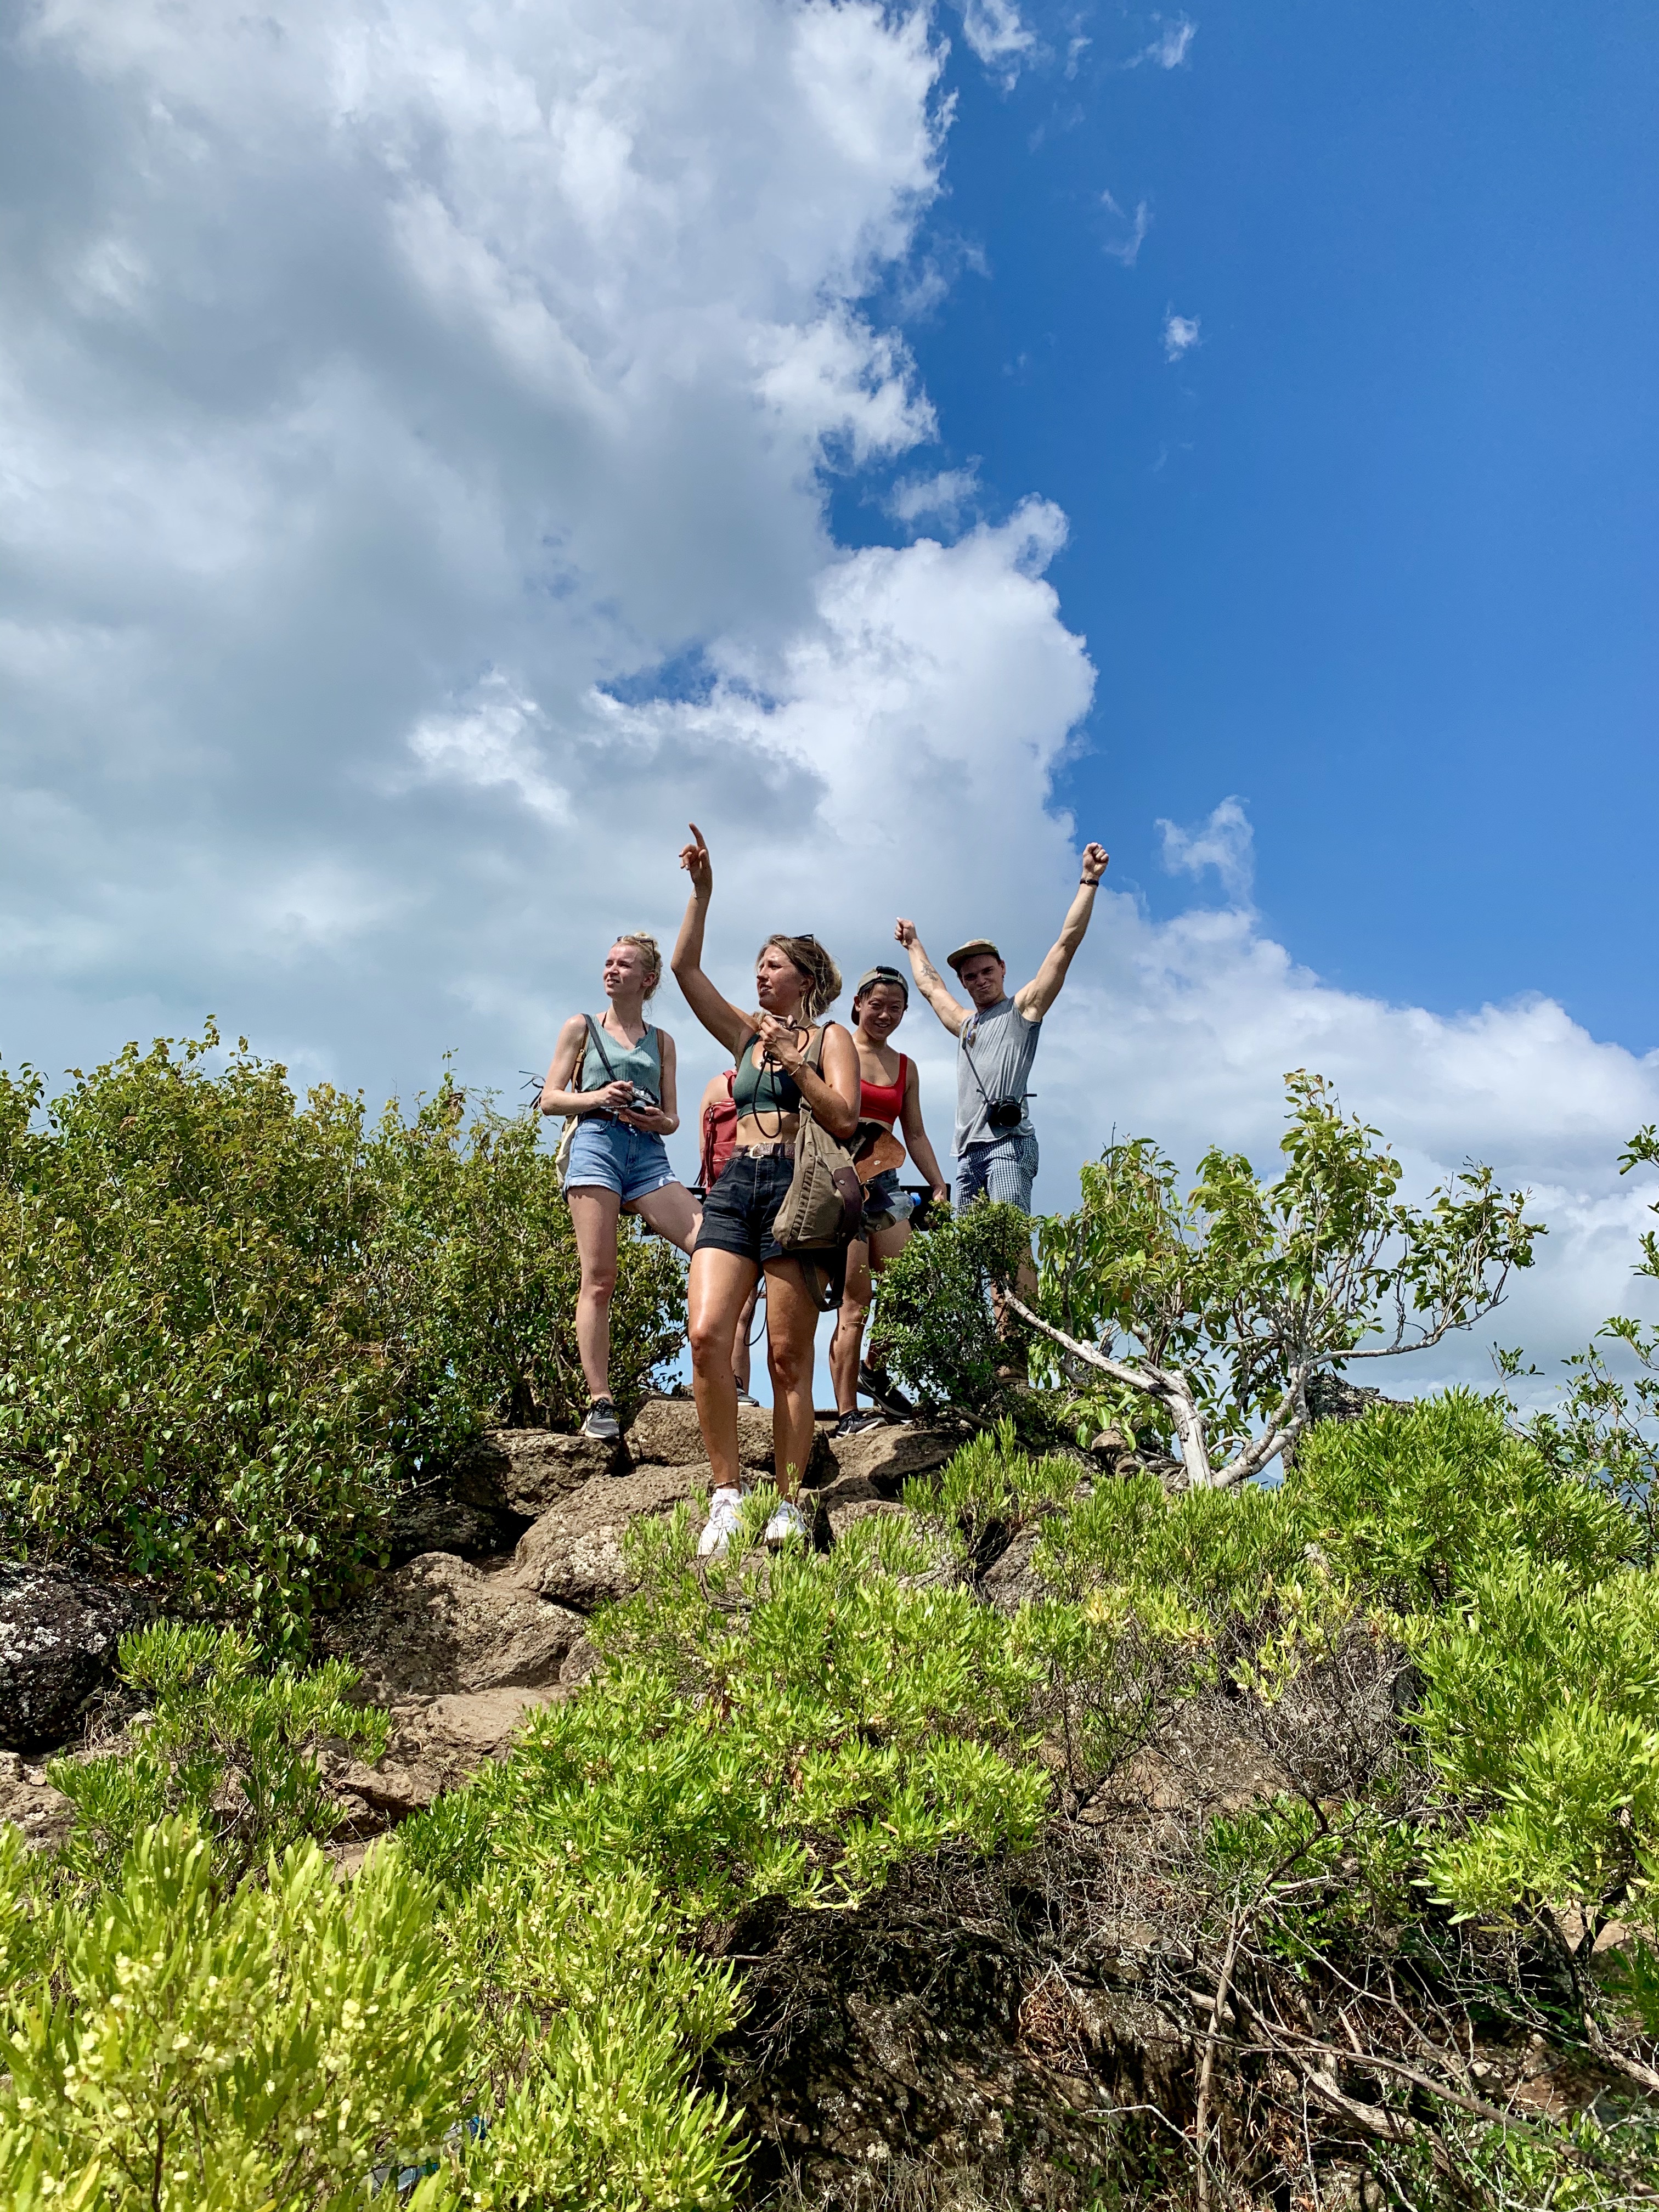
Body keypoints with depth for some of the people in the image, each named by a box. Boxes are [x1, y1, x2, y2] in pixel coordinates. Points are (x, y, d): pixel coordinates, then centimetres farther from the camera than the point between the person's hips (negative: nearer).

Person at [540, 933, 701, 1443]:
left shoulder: (661, 1041, 20)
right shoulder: (582, 1027, 15)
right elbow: (550, 1098, 9)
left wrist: (657, 1119, -6)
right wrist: (598, 1097, -9)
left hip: (648, 1153, 3)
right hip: (596, 1143, -2)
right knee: (599, 1278, -10)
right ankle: (599, 1405, -9)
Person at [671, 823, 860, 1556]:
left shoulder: (829, 1037, 9)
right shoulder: (746, 1034, 21)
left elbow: (845, 1119, -6)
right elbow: (685, 969, 13)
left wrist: (793, 1061, -10)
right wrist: (701, 892, 8)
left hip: (796, 1190, -4)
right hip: (734, 1189, 4)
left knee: (789, 1358, -4)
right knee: (704, 1334, -14)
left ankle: (788, 1505, 4)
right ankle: (728, 1491, -5)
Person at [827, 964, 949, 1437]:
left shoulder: (905, 1067, 18)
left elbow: (915, 1135, 20)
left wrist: (940, 1188, 12)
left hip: (884, 1183, 5)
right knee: (855, 1300, -9)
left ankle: (875, 1373, 21)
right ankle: (847, 1414, -5)